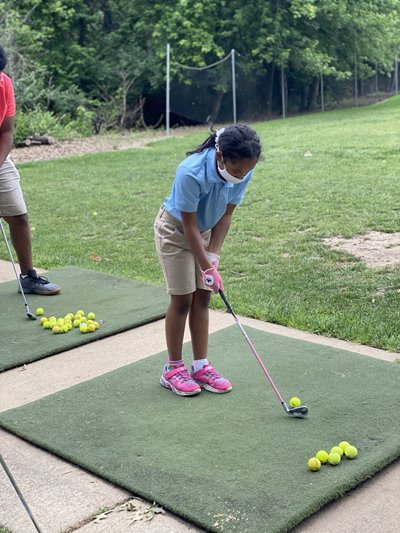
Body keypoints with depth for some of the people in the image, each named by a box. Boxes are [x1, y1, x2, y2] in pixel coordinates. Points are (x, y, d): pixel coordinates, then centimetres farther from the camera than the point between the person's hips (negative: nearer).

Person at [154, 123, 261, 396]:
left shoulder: (242, 172, -20)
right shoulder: (191, 173, -37)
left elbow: (226, 215, -9)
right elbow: (189, 226, -28)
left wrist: (213, 257, -14)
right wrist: (207, 268, -24)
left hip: (206, 230, 5)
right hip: (175, 230, -5)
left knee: (202, 297, 6)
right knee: (182, 299, -3)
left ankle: (201, 366, 14)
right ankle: (173, 368, 11)